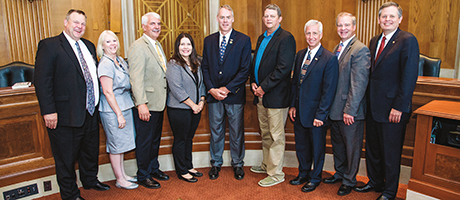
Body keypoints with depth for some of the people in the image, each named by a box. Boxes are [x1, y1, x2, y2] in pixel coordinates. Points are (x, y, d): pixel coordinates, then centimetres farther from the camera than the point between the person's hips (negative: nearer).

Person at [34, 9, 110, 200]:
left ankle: (90, 180, 44)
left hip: (91, 112, 7)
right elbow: (42, 80, -15)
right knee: (66, 157, 8)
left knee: (91, 151, 22)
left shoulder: (89, 46, 12)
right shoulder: (49, 45, -9)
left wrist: (96, 103, 13)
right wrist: (48, 111, -19)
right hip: (66, 115, -7)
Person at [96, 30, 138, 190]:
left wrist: (123, 112, 13)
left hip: (124, 106, 8)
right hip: (112, 109, -8)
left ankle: (123, 174, 30)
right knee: (116, 144, 3)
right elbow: (107, 92, -19)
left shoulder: (120, 60, 10)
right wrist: (119, 114, -20)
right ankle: (120, 180, 15)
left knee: (121, 143, 17)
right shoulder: (105, 64, -15)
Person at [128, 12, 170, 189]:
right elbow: (136, 78, -20)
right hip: (146, 105, -9)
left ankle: (154, 168, 35)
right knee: (144, 141, 4)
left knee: (155, 139, 20)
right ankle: (143, 176, 19)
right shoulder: (138, 47, -14)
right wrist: (141, 103, -26)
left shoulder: (158, 45, 15)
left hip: (158, 103, 9)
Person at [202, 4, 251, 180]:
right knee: (216, 131, 12)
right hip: (213, 94, 3)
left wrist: (227, 89, -13)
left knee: (237, 132, 8)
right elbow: (205, 67, 8)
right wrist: (211, 89, -6)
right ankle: (216, 163, 29)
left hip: (234, 95, -2)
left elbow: (245, 69, -8)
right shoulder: (209, 40, 9)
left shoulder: (243, 40, -2)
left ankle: (237, 164, 26)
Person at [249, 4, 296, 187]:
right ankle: (267, 165, 35)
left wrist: (264, 87, -17)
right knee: (265, 133, 19)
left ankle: (276, 174, 12)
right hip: (261, 95, 8)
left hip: (276, 96, -8)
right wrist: (253, 82, 4)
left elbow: (283, 68, -20)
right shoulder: (261, 38, 16)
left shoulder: (286, 38, -11)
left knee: (276, 136, 1)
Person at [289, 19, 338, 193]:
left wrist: (320, 115, -17)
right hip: (299, 112, 6)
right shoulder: (300, 55, 8)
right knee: (301, 145, 18)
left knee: (317, 147, 11)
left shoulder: (330, 59, -13)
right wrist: (292, 105, 5)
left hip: (316, 113, -6)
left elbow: (329, 90, -15)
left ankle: (315, 178, 30)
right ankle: (304, 173, 39)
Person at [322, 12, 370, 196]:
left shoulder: (360, 50, -15)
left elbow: (359, 84, -19)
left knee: (352, 147, 8)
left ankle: (349, 181, 25)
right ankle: (340, 173, 40)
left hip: (350, 112, -8)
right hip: (335, 109, 8)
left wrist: (350, 110, -20)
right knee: (337, 144, 21)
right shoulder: (337, 48, 12)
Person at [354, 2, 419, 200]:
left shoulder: (407, 40, -10)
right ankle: (375, 182, 37)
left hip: (392, 109, -7)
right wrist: (368, 100, 9)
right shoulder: (374, 41, 12)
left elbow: (410, 76, -16)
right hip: (373, 106, 7)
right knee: (372, 148, 18)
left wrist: (399, 107, -19)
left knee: (391, 153, 7)